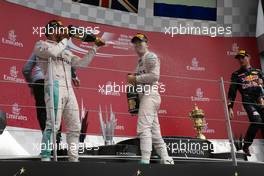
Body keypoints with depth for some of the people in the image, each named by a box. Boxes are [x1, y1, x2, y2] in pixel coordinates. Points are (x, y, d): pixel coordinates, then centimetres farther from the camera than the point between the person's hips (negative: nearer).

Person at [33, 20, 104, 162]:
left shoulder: (66, 52, 28)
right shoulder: (41, 44, 10)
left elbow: (82, 63, 24)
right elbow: (53, 52, -11)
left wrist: (95, 47, 21)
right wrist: (65, 39, 3)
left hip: (69, 90, 7)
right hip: (54, 87, -7)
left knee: (75, 127, 4)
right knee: (53, 125, -16)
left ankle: (73, 159, 9)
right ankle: (45, 158, -13)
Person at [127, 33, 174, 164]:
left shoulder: (150, 57, -2)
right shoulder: (140, 61, 25)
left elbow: (154, 76, -17)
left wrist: (135, 78, -12)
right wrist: (133, 81, 9)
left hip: (150, 95, -10)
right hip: (145, 96, 10)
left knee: (143, 128, -19)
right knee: (154, 131, 8)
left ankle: (145, 161, -23)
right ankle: (166, 160, 11)